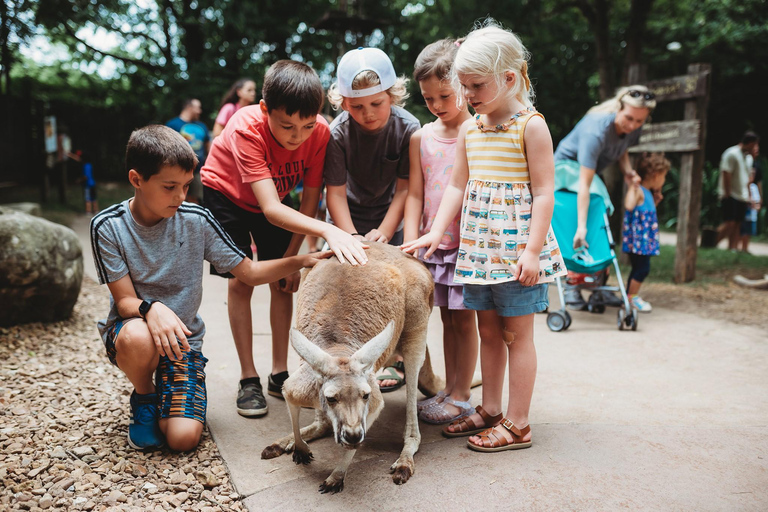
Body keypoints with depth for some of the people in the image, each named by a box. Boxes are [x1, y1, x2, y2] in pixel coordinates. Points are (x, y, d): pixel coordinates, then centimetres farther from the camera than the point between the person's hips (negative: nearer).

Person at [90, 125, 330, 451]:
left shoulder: (196, 221, -10)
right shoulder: (108, 227, -13)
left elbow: (249, 272, -5)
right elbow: (125, 301, -14)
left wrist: (302, 261, -20)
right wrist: (151, 309, -37)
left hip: (182, 339, 1)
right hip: (130, 330, 0)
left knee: (184, 437, -17)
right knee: (139, 337, -39)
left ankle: (163, 393, 20)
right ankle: (144, 397, -2)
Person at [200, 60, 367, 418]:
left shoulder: (319, 132, -28)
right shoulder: (246, 128, -39)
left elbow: (310, 199, -16)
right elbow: (270, 208, -48)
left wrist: (292, 255, -15)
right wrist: (329, 231, -60)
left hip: (276, 197, 3)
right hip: (226, 193, -3)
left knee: (283, 281, -2)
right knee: (241, 280, -9)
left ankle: (280, 373, 9)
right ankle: (248, 378, 2)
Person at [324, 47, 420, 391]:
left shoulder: (407, 127, -20)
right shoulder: (338, 132, -22)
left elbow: (404, 187, -16)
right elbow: (335, 192, -21)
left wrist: (384, 232, -23)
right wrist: (352, 238, -31)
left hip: (389, 217, 0)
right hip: (347, 218, 0)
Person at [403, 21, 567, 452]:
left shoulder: (531, 125, -8)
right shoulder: (470, 129, 11)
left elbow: (544, 192, -12)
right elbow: (457, 187, 14)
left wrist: (532, 249, -18)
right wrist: (436, 233, 4)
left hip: (517, 250, -6)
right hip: (478, 246, 6)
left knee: (516, 334, 3)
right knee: (488, 332, 14)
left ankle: (517, 425, 14)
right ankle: (490, 411, 28)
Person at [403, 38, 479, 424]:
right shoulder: (421, 137, 8)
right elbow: (415, 193, 6)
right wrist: (411, 241, -2)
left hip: (468, 243, -4)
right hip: (433, 244, 4)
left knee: (464, 318, 4)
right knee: (447, 318, 14)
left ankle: (461, 396, 17)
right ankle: (448, 389, 26)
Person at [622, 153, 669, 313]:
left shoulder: (647, 192, 16)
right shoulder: (638, 191, -15)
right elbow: (629, 206, -36)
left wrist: (656, 200, 24)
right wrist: (633, 187, -32)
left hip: (644, 239, 10)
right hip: (637, 238, -10)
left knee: (638, 268, 15)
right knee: (643, 268, -7)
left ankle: (631, 296, 24)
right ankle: (632, 296, 5)